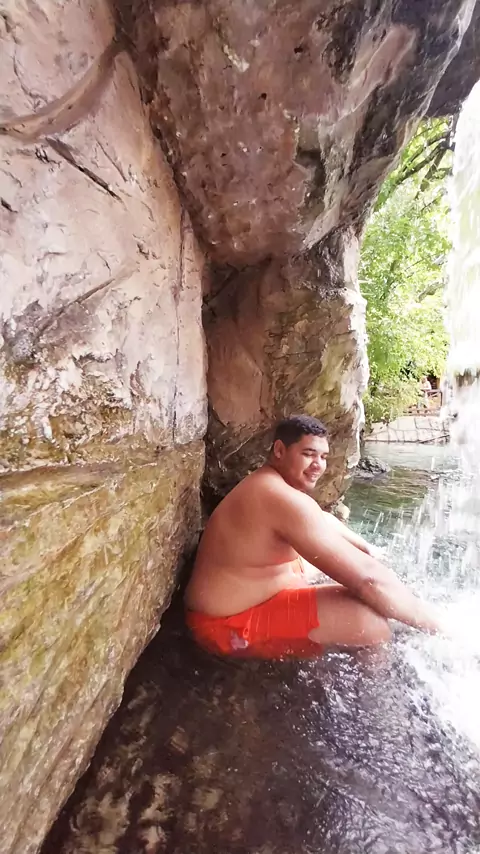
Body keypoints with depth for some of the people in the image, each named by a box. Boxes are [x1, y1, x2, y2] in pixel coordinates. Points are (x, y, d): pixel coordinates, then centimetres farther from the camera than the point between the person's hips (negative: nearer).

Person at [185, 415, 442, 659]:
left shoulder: (268, 486, 6)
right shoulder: (286, 500, -28)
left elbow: (323, 521, 23)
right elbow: (368, 578, -28)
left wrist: (369, 549, 15)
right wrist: (433, 624, -14)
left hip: (236, 600, 11)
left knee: (331, 557, 23)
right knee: (375, 620, -21)